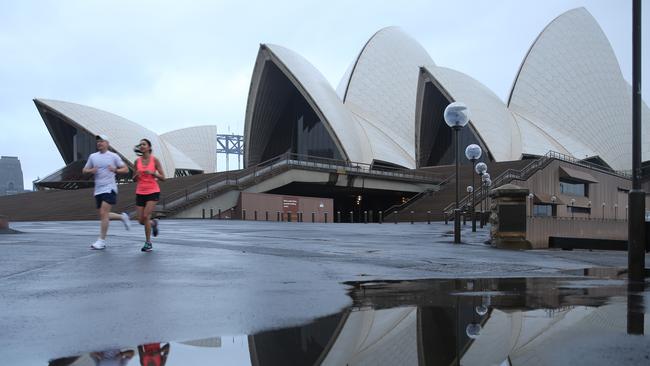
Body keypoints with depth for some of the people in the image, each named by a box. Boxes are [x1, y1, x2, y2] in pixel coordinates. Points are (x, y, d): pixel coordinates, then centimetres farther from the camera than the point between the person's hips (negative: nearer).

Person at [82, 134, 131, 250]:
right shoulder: (93, 156, 12)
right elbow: (84, 170, 16)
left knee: (103, 213, -14)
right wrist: (91, 171, -6)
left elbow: (126, 169, 2)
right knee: (103, 215, 9)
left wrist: (115, 170, -16)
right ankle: (123, 217, 34)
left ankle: (102, 241, -8)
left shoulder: (113, 156, 0)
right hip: (98, 190, 6)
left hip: (109, 189, -6)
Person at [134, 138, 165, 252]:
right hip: (140, 192, 4)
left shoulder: (154, 160, -4)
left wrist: (152, 173, -20)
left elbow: (162, 177, -4)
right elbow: (134, 179, 12)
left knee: (146, 216, -18)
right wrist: (136, 175, -11)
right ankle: (153, 223, 36)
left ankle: (148, 243, -3)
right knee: (141, 220, 1)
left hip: (153, 192, -4)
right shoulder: (137, 161, 5)